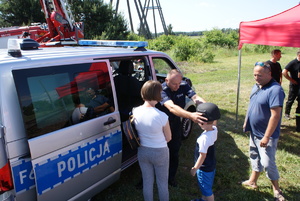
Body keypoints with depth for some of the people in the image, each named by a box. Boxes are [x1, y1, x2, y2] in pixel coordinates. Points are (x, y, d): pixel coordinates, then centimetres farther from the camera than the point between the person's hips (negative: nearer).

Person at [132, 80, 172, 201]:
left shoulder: (135, 112, -14)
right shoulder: (162, 116, -27)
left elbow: (136, 133, 1)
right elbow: (168, 138, -11)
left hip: (142, 151, 4)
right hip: (160, 152, -4)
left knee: (147, 182, 21)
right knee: (162, 183, 18)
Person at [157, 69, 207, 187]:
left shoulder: (183, 86, -11)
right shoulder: (162, 90, -28)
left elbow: (195, 98, -24)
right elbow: (171, 107, -44)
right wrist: (190, 116, -59)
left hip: (176, 123, 4)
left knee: (174, 152, 12)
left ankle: (171, 177, 33)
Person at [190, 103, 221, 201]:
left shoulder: (204, 138, -34)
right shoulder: (214, 129, -12)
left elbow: (202, 156, -26)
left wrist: (195, 168, -13)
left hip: (204, 168, -9)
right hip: (211, 164, 9)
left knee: (207, 189, 12)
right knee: (205, 186, 29)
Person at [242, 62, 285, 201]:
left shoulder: (275, 90, -25)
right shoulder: (257, 86, 4)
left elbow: (275, 115, -27)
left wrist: (266, 137, -26)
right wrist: (246, 123, 17)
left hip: (266, 135, -8)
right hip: (254, 132, 8)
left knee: (267, 163, -1)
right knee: (255, 157, 21)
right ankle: (252, 181, 39)